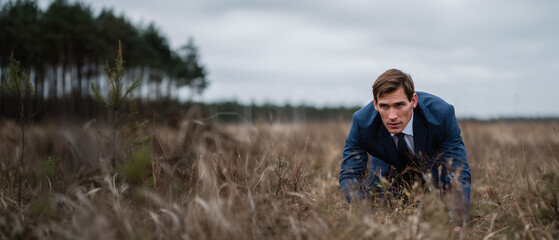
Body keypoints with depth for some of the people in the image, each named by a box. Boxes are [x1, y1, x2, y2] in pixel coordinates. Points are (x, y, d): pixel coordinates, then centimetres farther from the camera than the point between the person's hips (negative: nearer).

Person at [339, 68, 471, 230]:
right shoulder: (362, 122, -33)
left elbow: (458, 172, -34)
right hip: (389, 165, 0)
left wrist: (457, 221, -49)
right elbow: (350, 175, -28)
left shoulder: (441, 114, -36)